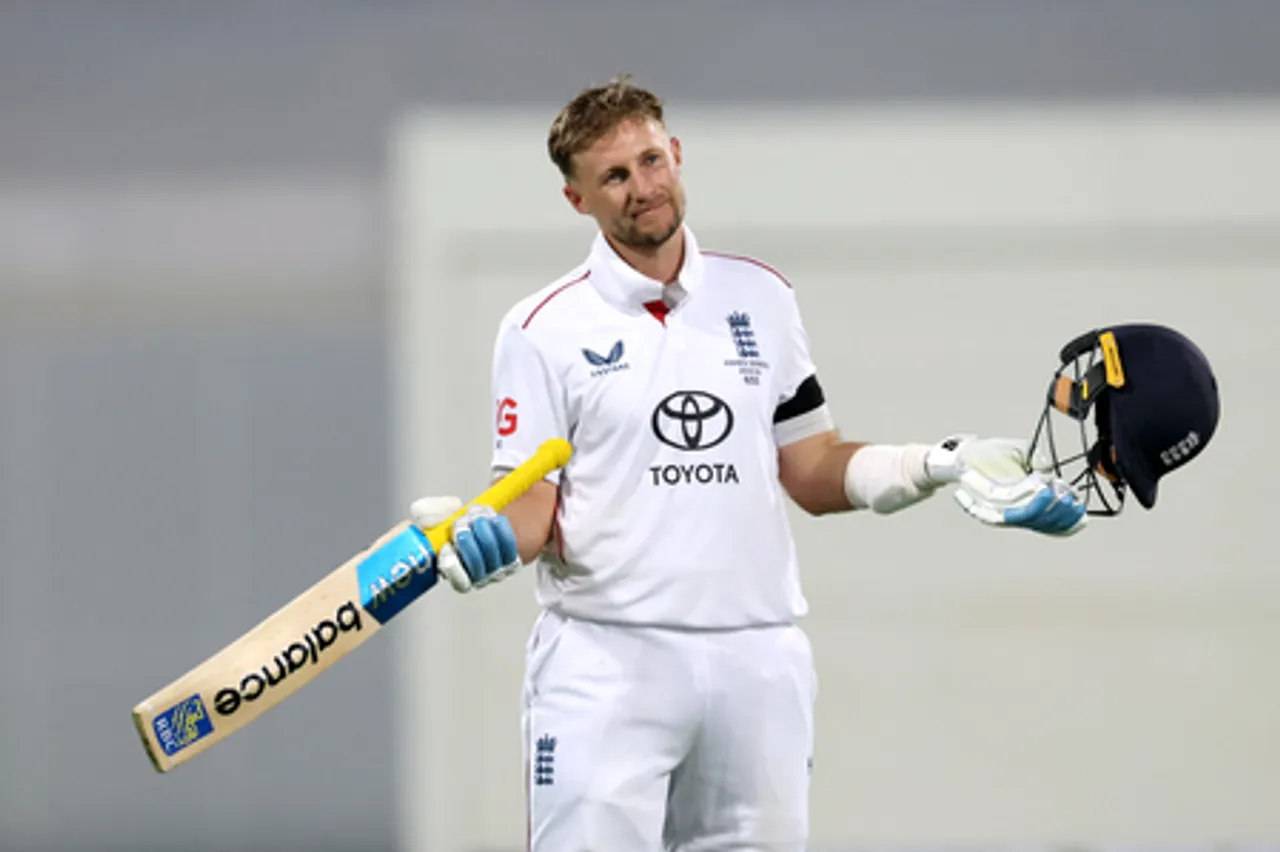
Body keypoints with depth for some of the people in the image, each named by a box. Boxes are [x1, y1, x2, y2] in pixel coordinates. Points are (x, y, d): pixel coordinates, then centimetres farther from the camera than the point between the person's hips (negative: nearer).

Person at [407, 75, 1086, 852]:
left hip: (760, 663, 4)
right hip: (606, 662, -4)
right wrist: (488, 539, -24)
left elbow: (813, 474, 16)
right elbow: (536, 503, -2)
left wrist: (943, 467, 3)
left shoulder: (761, 299, 12)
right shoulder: (544, 330, 1)